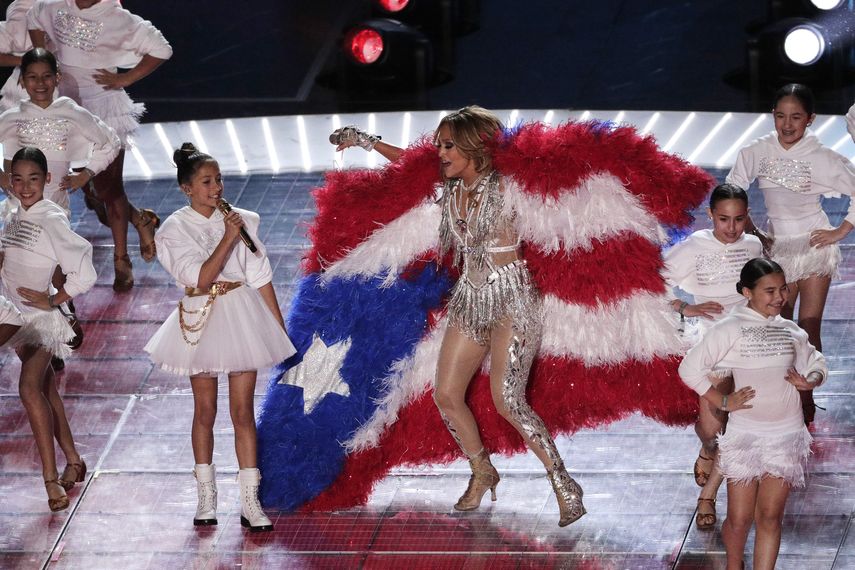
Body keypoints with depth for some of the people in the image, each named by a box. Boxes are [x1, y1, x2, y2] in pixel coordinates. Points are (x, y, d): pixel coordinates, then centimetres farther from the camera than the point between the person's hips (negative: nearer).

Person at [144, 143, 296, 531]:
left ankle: (250, 502, -1)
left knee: (243, 411, -1)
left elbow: (261, 277, 6)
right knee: (205, 410, 9)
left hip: (241, 316, 1)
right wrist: (228, 238, -21)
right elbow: (201, 278, -17)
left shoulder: (242, 220, 3)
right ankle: (206, 497, 20)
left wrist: (280, 326, 6)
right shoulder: (175, 230, -5)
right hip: (200, 320, -1)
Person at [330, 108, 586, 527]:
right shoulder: (451, 189, 7)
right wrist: (367, 142, 25)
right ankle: (482, 473, 26)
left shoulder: (504, 188, -12)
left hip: (511, 299, -7)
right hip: (470, 299, 7)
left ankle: (564, 484, -10)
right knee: (446, 395, 5)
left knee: (507, 401, -17)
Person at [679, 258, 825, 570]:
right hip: (745, 435, -3)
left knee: (770, 517, 2)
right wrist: (723, 402, -12)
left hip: (786, 436, 3)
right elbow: (690, 368, -10)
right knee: (740, 519, 4)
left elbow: (817, 364, 21)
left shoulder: (792, 331, 6)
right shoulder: (730, 329, -8)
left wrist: (811, 380, -1)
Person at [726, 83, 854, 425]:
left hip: (815, 246, -2)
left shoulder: (822, 159, -12)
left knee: (809, 329, -1)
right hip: (778, 248, 2)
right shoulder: (757, 153, -7)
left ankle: (807, 402, 6)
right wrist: (754, 235, 0)